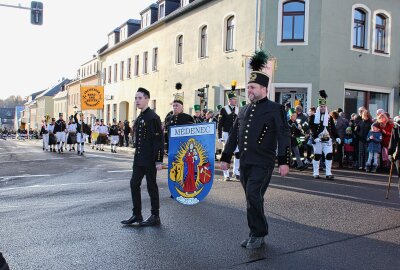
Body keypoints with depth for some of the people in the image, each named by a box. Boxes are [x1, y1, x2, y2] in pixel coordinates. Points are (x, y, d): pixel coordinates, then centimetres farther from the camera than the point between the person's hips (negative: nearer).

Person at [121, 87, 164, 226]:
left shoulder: (153, 117, -13)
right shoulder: (139, 118, 14)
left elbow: (159, 140, -17)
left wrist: (159, 160, -19)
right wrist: (137, 156, 18)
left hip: (150, 160, -9)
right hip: (139, 159, 9)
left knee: (151, 186, 1)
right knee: (134, 184, 9)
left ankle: (155, 217, 15)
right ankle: (137, 215, 21)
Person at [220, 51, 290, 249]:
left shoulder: (275, 109, -4)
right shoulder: (244, 110, 14)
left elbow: (284, 136, -9)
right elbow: (233, 135, 18)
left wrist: (284, 161, -16)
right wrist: (225, 158, 17)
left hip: (262, 163, -6)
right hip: (244, 163, 6)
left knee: (253, 195, -16)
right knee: (253, 199, 12)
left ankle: (258, 234, 0)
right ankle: (257, 235, 24)